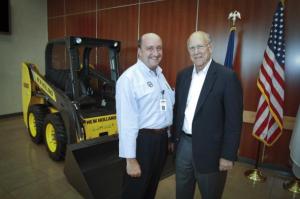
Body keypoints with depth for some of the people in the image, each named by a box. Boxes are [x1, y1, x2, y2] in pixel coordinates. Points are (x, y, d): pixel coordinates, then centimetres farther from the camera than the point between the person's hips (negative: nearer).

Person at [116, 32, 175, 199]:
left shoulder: (159, 74, 8)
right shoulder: (129, 78, -19)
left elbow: (170, 100, 20)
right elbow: (126, 121, -23)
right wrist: (130, 159, -21)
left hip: (162, 137, 8)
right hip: (142, 140, -7)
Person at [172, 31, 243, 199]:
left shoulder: (227, 76, -13)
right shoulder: (183, 75, 5)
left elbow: (234, 120, -13)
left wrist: (228, 155, -13)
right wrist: (173, 137, 12)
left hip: (209, 149, -5)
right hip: (183, 144, 5)